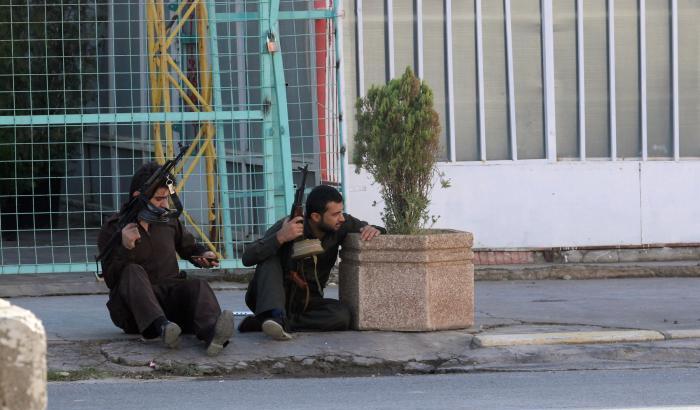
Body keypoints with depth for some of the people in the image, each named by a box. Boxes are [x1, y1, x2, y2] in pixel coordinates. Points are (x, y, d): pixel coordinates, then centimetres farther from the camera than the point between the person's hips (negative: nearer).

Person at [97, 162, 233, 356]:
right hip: (132, 307, -3)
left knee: (198, 286, -26)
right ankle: (161, 327, -59)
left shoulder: (168, 221, 12)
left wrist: (203, 254, 8)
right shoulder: (113, 229, -2)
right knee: (133, 272, -32)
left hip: (170, 298, 3)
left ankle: (212, 333, -61)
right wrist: (126, 248, -22)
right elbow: (112, 281, -8)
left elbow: (188, 247, 31)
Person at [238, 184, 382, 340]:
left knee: (342, 316, -28)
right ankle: (274, 315, -49)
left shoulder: (341, 225, -7)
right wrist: (280, 237, -37)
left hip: (306, 303, 3)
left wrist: (371, 229, -13)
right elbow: (247, 258, -24)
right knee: (270, 257, -29)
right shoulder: (288, 226, -18)